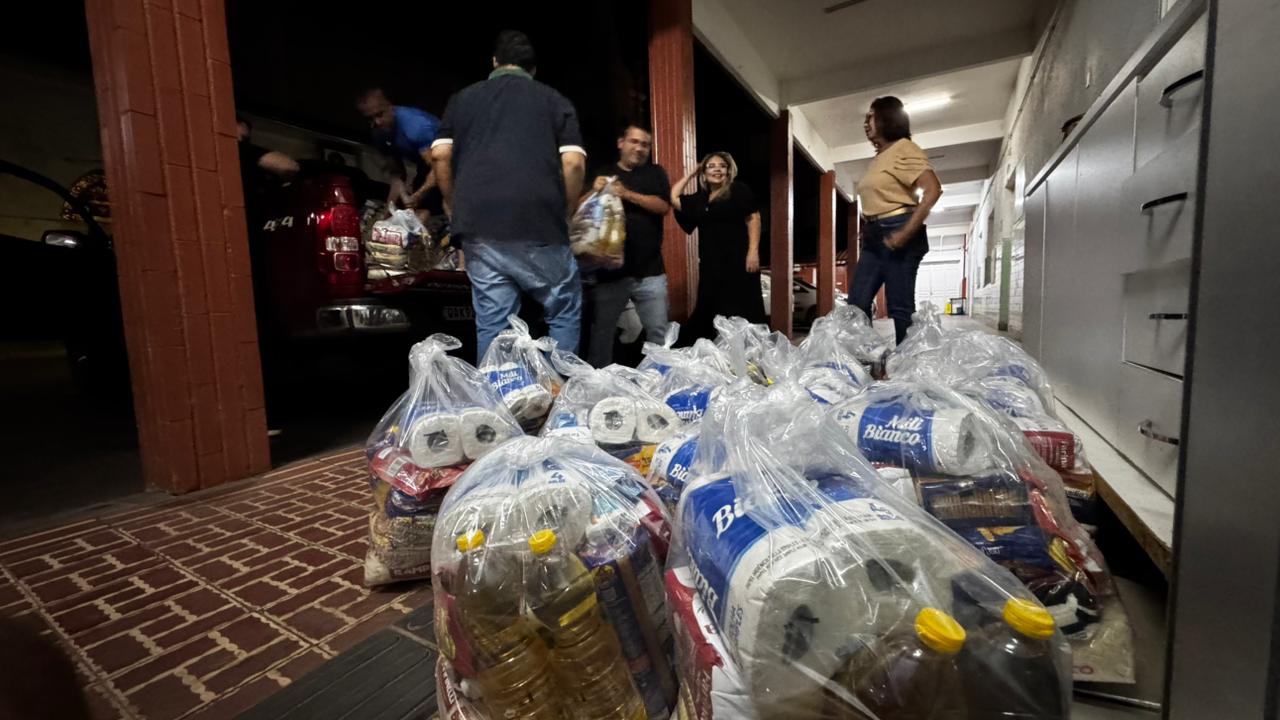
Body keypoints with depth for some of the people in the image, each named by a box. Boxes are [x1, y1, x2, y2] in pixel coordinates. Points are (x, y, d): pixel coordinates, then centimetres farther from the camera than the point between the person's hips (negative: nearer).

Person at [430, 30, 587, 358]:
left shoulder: (462, 98, 21)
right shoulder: (555, 100, 14)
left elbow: (440, 155, 9)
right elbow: (574, 162, 0)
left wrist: (453, 204, 21)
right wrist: (564, 213, 10)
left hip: (478, 225, 3)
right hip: (538, 224, -3)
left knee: (492, 323, 5)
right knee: (565, 312, 9)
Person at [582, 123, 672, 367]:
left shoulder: (655, 173, 14)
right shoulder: (603, 174, 15)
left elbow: (664, 206, -2)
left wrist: (628, 194, -13)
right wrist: (594, 192, -12)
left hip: (649, 270, 0)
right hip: (609, 269, 0)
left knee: (659, 332, 0)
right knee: (601, 332, 2)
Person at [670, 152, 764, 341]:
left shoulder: (739, 190, 3)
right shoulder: (699, 199, 18)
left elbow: (753, 218, -3)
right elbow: (673, 199, 17)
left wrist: (753, 251, -14)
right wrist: (691, 174, 19)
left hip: (738, 260, -6)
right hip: (710, 263, 6)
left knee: (742, 310, -8)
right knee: (708, 310, 6)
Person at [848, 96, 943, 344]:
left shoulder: (904, 149, -4)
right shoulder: (878, 157, 21)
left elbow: (933, 190, -16)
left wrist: (906, 232, -22)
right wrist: (867, 230, 13)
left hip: (896, 234, -8)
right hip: (874, 237, 9)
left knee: (900, 308, -7)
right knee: (857, 303, 2)